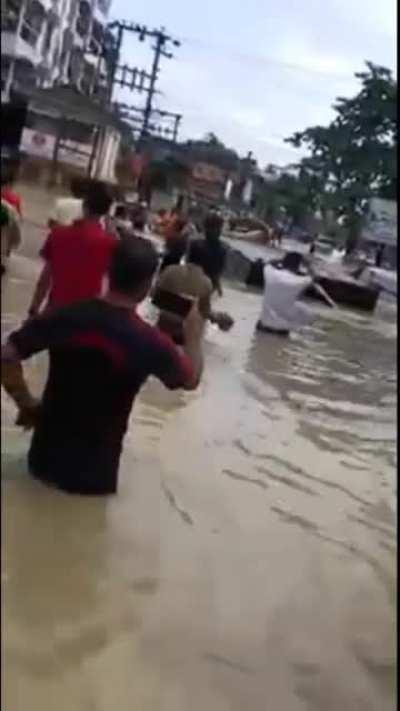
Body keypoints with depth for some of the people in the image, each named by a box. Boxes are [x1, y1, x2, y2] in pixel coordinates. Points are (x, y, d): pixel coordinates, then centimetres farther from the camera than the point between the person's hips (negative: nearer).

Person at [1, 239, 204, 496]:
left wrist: (27, 405, 3)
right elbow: (191, 379, 1)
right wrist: (194, 335, 17)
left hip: (45, 457, 3)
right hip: (94, 472, -2)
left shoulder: (65, 315, -12)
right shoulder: (150, 342, -19)